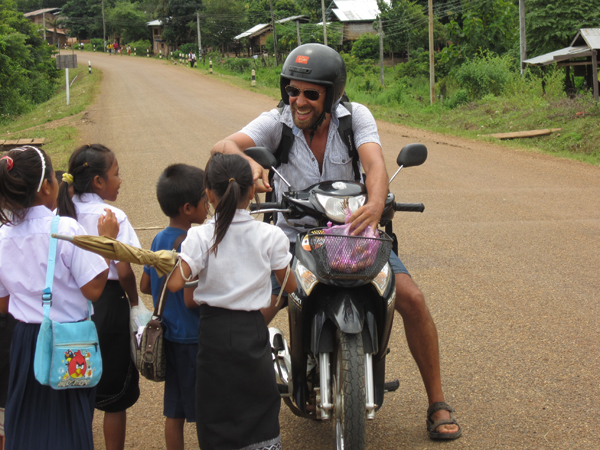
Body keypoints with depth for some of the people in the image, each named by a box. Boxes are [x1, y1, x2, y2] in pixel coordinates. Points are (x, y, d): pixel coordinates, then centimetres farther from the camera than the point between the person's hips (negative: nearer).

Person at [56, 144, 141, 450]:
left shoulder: (65, 213, 1)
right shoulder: (112, 216, -14)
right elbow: (124, 272, -18)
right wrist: (134, 302, -2)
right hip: (109, 304, -5)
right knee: (115, 395, 8)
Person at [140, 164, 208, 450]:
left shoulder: (159, 239, 6)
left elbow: (145, 286, 14)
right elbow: (192, 299, -22)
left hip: (168, 337, 8)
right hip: (192, 338, -8)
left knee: (175, 411, 13)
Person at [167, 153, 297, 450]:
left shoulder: (199, 237, -9)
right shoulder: (270, 236, -5)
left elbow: (174, 284, -19)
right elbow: (290, 286, 2)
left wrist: (195, 300, 0)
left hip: (213, 332, -1)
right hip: (252, 329, 1)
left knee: (215, 417, 10)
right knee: (261, 409, 15)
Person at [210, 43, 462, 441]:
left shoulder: (356, 117, -11)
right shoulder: (276, 122, -11)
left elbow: (375, 161, -28)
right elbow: (223, 147, -26)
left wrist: (376, 203, -51)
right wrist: (247, 162, -50)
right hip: (294, 235, 0)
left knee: (413, 300, -15)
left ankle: (437, 403, 2)